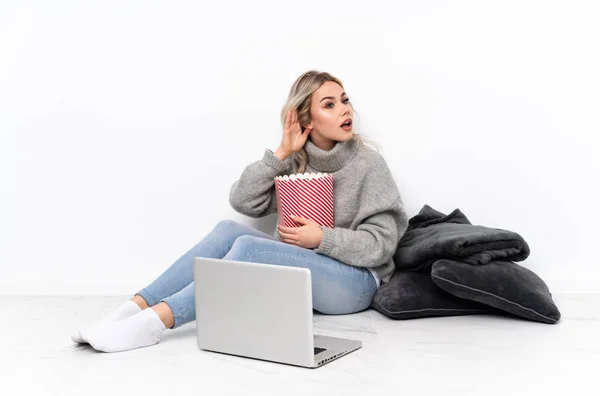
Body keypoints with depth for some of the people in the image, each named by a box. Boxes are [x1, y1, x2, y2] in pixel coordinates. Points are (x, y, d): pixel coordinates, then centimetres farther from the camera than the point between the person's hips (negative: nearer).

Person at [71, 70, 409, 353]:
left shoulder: (368, 163, -7)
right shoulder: (296, 161, 6)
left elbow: (381, 244, -10)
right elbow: (243, 201, -4)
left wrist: (322, 238, -20)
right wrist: (281, 153, -12)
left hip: (355, 282, -5)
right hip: (301, 270, 5)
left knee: (249, 247, -28)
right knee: (229, 229, -20)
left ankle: (156, 322, -36)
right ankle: (135, 308, -27)